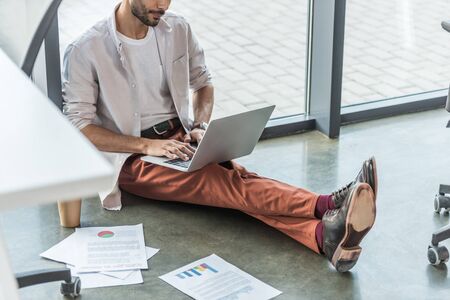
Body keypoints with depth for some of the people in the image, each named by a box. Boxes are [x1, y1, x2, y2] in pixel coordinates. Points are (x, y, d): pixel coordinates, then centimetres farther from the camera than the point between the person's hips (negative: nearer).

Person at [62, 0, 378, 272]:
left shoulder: (178, 29, 3)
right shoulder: (85, 51, -11)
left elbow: (203, 82, 17)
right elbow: (78, 126, -11)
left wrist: (201, 127, -4)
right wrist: (147, 145, -21)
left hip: (179, 138, 4)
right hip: (130, 158, -4)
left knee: (235, 174, -29)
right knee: (229, 185, -31)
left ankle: (326, 234, -56)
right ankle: (329, 206, -54)